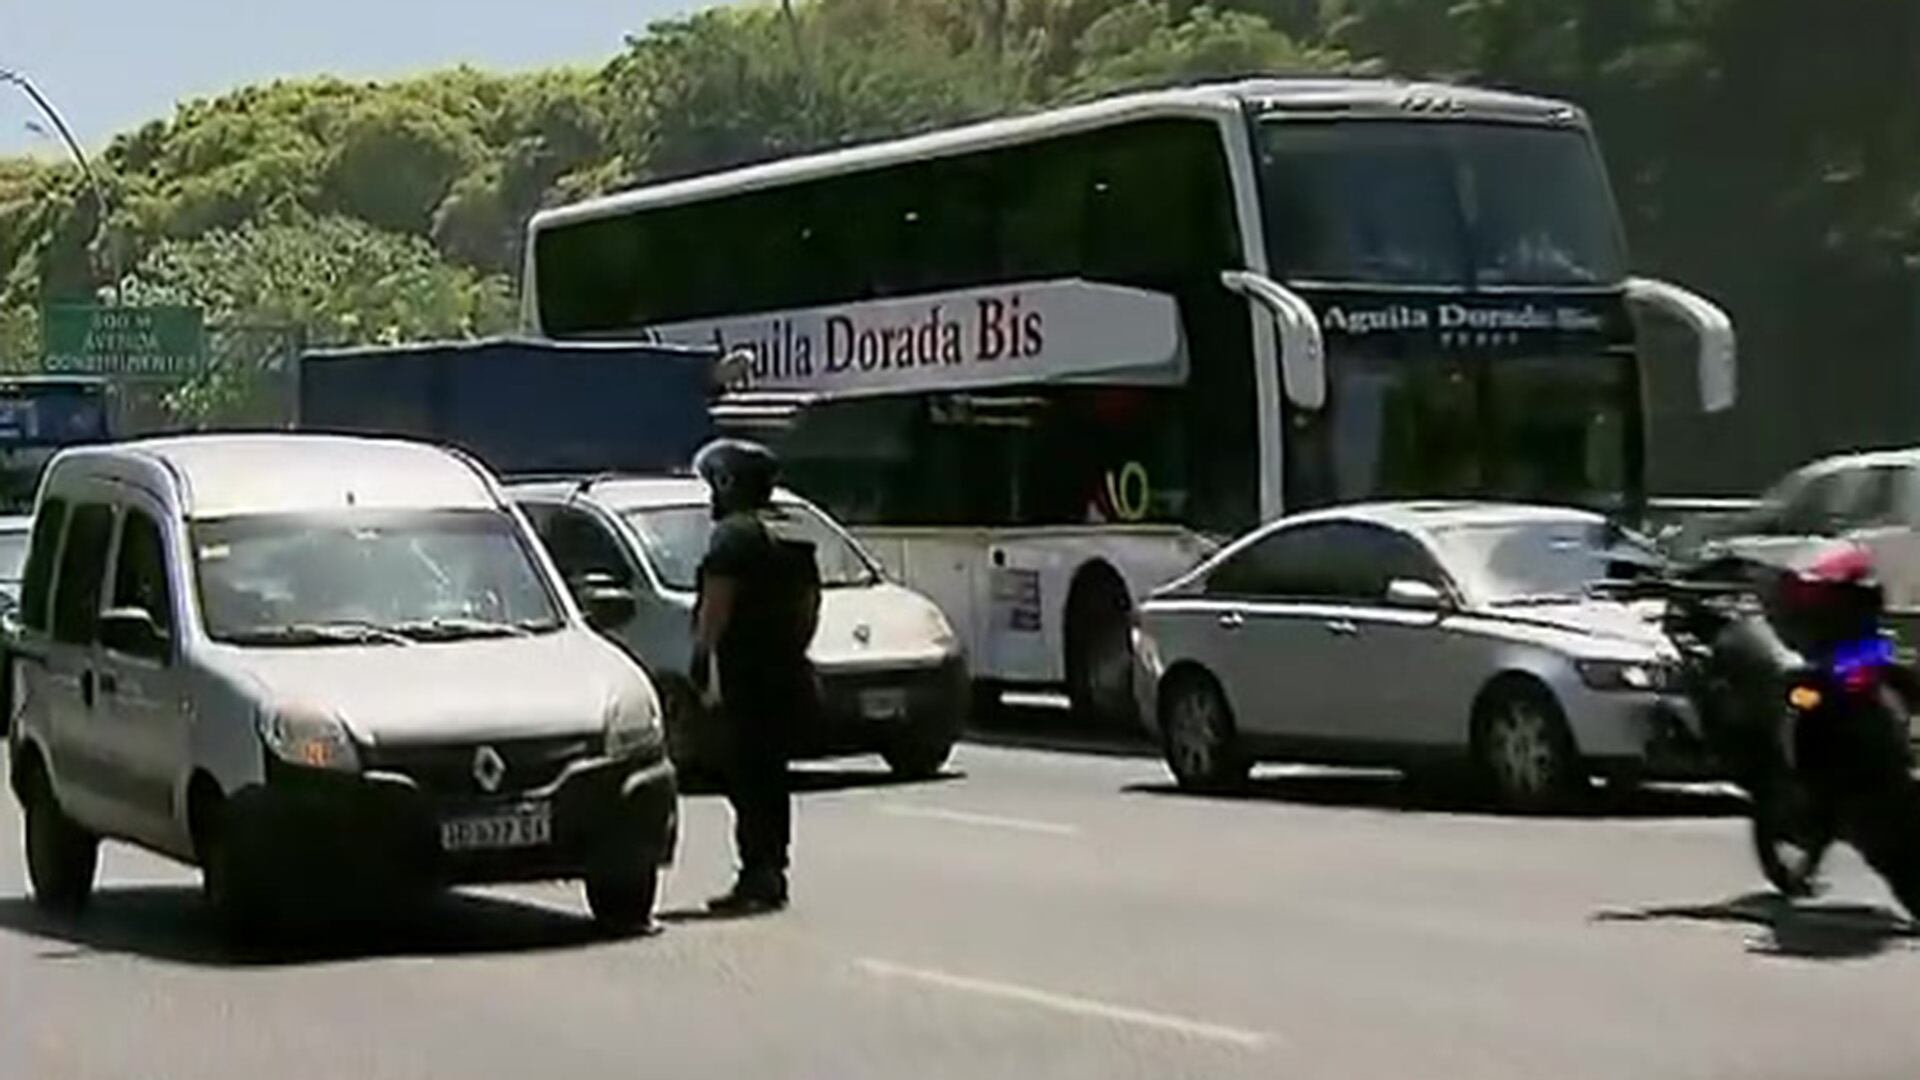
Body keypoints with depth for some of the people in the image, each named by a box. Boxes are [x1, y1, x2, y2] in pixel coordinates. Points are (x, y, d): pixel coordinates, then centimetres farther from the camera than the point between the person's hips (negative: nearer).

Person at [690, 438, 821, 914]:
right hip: (786, 673, 9)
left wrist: (704, 660, -16)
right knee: (771, 777, 13)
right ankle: (771, 874, 16)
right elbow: (810, 605, 21)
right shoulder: (793, 536, 17)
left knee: (747, 779, -9)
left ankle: (757, 878, -13)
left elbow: (716, 605, -17)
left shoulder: (733, 534, -10)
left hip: (744, 676, -9)